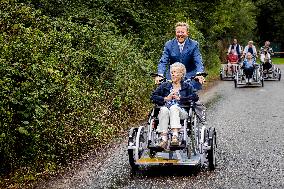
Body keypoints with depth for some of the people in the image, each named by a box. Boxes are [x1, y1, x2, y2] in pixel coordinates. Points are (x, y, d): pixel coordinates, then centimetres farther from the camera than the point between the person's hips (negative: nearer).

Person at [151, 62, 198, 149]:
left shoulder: (187, 86, 19)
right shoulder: (165, 86, 24)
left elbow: (195, 97, 1)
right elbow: (153, 96, 12)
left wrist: (179, 98, -5)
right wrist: (166, 99, -2)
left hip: (181, 112, -2)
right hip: (165, 111, 2)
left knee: (174, 107, -35)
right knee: (164, 109, -34)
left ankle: (175, 136, -51)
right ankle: (164, 139, -45)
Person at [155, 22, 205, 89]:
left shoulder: (194, 45, -3)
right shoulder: (168, 45, 0)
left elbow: (198, 62, -12)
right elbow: (163, 61, -6)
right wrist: (160, 75, -24)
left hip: (190, 76, -1)